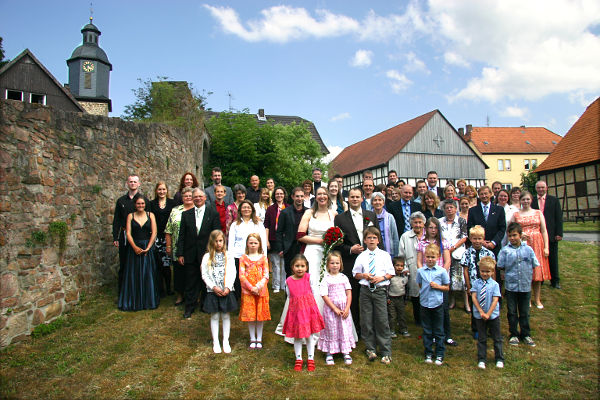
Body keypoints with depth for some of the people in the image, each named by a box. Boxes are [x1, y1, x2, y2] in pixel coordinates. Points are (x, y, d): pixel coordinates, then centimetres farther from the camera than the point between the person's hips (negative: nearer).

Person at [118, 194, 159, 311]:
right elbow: (128, 233, -2)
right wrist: (135, 247, -14)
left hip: (148, 247, 0)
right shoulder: (130, 216, 5)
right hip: (134, 248, 0)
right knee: (133, 275, 4)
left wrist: (148, 248, -10)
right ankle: (134, 301, 15)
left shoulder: (150, 215, 4)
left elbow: (154, 233, -1)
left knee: (148, 274, 3)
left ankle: (148, 301, 14)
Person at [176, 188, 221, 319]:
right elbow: (182, 235, 5)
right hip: (190, 254, 2)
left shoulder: (213, 213, 0)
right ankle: (190, 307, 21)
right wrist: (180, 254, 0)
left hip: (207, 253, -2)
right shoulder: (186, 214, 7)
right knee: (190, 282, 8)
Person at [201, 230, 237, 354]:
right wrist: (214, 287, -13)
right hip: (213, 291, 0)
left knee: (226, 316, 8)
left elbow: (232, 273, -1)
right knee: (214, 316, 8)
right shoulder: (207, 257, -1)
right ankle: (215, 342, 19)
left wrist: (228, 287, -13)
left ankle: (226, 341, 20)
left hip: (226, 291, 1)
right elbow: (204, 275, -3)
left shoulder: (228, 256, 2)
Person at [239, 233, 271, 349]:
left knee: (261, 314, 6)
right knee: (250, 315, 5)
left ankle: (259, 339, 20)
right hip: (248, 291, 0)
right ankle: (252, 339, 19)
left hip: (261, 291, 1)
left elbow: (266, 275, -1)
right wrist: (251, 287, -14)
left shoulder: (263, 258, 4)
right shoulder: (243, 258, 2)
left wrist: (259, 286, -17)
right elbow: (241, 276, -5)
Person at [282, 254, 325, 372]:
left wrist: (308, 304, 1)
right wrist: (296, 305, 4)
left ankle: (311, 359, 23)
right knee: (297, 337, 10)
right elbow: (289, 296, 10)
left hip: (308, 309, -1)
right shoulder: (288, 281, -2)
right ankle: (298, 359, 25)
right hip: (295, 310, 1)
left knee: (309, 335, 8)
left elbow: (313, 293, 3)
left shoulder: (309, 278, -6)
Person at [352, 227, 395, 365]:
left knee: (382, 321, -2)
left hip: (380, 290, -1)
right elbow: (355, 274, 11)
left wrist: (382, 278, -12)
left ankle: (386, 352, 10)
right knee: (366, 321, 6)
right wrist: (364, 276, -8)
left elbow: (391, 273, 5)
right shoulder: (361, 256, 5)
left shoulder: (384, 255, 3)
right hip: (365, 290, 2)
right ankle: (371, 349, 22)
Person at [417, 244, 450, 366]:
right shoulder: (420, 271, -1)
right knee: (427, 331, 11)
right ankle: (428, 353, 24)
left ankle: (440, 354, 21)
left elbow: (447, 287, 1)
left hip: (437, 304, -1)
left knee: (439, 331, 8)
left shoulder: (442, 271, -6)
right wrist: (425, 290, -3)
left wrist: (437, 286, -14)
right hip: (424, 304, 2)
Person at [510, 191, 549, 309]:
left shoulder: (538, 213, 9)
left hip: (537, 244, 1)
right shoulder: (516, 214, 7)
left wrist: (546, 247, -2)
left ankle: (537, 299, 13)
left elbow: (544, 231, 5)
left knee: (537, 270, 2)